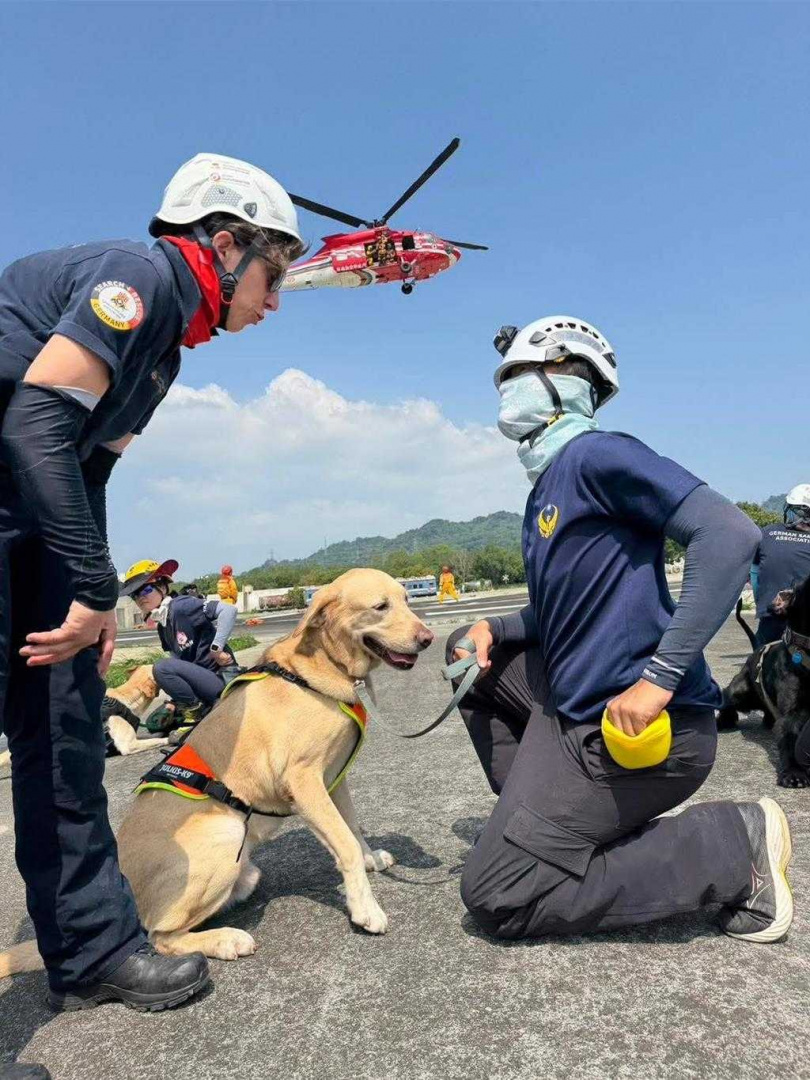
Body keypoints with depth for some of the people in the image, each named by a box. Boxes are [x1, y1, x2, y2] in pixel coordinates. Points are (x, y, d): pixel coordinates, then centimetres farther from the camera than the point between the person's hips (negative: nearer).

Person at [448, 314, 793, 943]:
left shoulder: (595, 454, -13)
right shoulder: (546, 489, 15)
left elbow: (730, 535, -24)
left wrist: (660, 677, -27)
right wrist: (495, 629, 4)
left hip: (641, 725, -9)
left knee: (496, 897, -5)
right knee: (472, 659, 21)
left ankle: (732, 846, 0)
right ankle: (538, 815, 18)